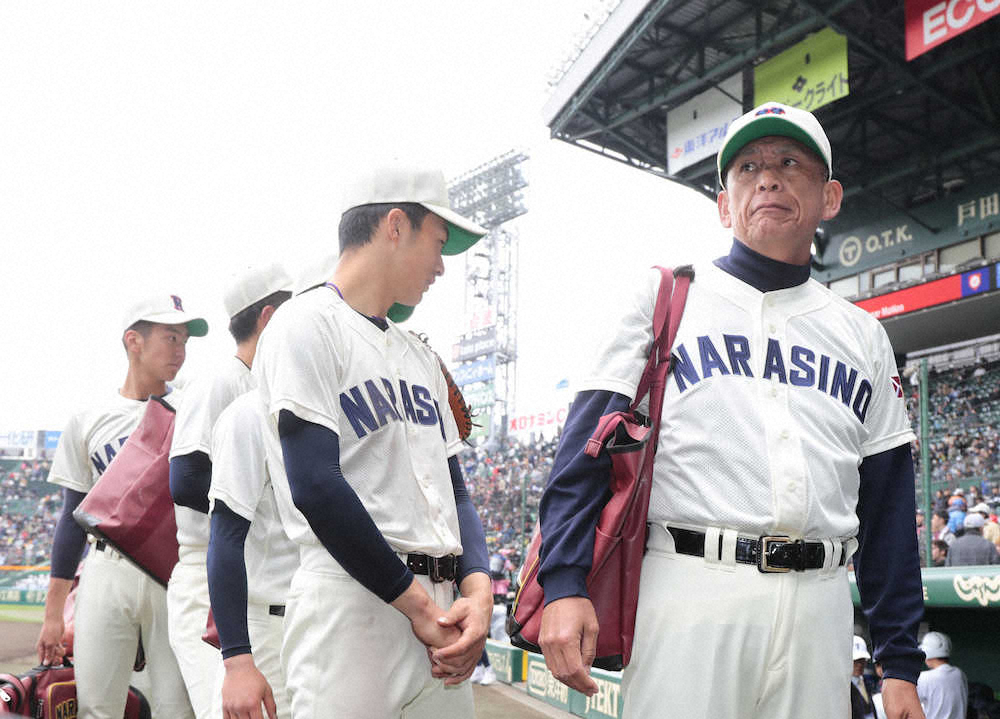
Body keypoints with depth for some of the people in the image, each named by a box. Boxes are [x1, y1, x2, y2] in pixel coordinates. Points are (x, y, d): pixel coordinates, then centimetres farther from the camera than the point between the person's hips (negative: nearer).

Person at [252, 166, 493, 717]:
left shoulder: (420, 356, 21)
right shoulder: (308, 324, -4)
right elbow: (316, 487, -15)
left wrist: (478, 589, -2)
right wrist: (416, 604, -13)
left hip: (441, 608, 7)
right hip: (352, 599, -7)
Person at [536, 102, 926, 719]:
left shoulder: (865, 337, 16)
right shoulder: (666, 297, 7)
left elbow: (889, 507, 15)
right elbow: (587, 446, -2)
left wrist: (901, 663, 11)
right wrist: (565, 583, -14)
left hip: (820, 604, 4)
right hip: (690, 589, -3)